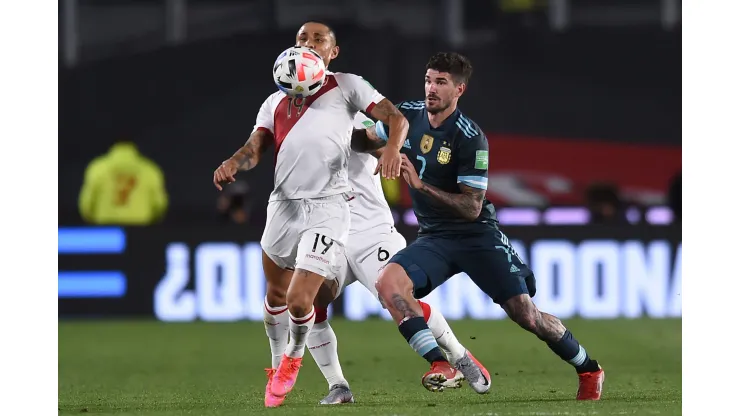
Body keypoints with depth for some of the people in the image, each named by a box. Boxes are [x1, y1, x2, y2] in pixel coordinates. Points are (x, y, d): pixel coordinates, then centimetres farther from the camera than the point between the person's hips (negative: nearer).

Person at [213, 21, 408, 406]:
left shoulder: (347, 87, 11)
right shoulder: (275, 102, 21)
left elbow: (396, 118, 3)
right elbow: (256, 147, 10)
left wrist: (393, 148, -19)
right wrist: (232, 163, -14)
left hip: (327, 207, -4)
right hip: (284, 204, 4)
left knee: (299, 300, -10)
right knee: (276, 296, 13)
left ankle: (294, 356, 20)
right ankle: (278, 366, 35)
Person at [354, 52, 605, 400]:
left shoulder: (470, 138, -17)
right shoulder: (408, 115, 0)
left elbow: (472, 208, -20)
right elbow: (368, 138, 21)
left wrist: (421, 185, -28)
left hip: (478, 235, -5)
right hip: (433, 238, 5)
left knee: (526, 316, -7)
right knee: (388, 281, -25)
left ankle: (589, 370, 17)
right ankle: (441, 366, -27)